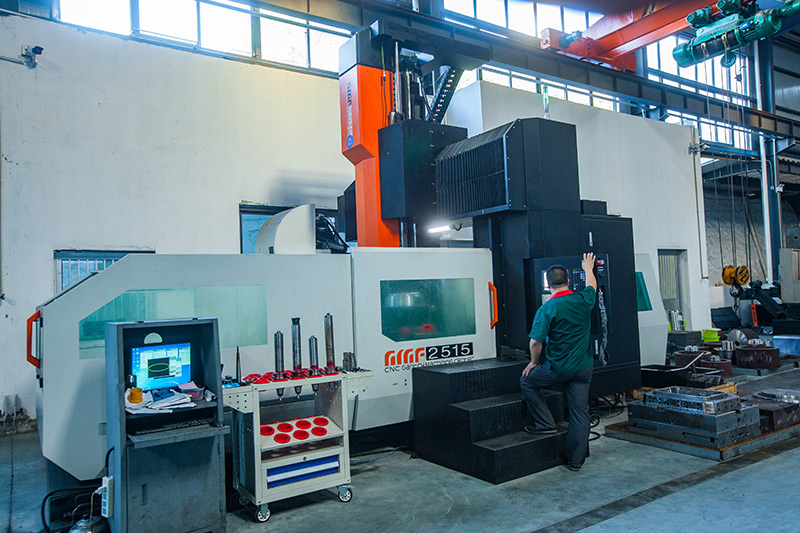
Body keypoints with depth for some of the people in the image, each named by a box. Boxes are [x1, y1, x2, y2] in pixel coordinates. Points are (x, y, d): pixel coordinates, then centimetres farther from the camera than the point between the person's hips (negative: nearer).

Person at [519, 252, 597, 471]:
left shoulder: (546, 309, -15)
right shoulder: (583, 301, -2)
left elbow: (535, 341, -17)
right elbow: (592, 287, 22)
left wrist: (534, 362, 1)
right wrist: (588, 269, 40)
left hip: (558, 368, -5)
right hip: (583, 368, 5)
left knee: (527, 381, 19)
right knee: (580, 413, 10)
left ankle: (545, 423, 17)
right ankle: (576, 460, 17)